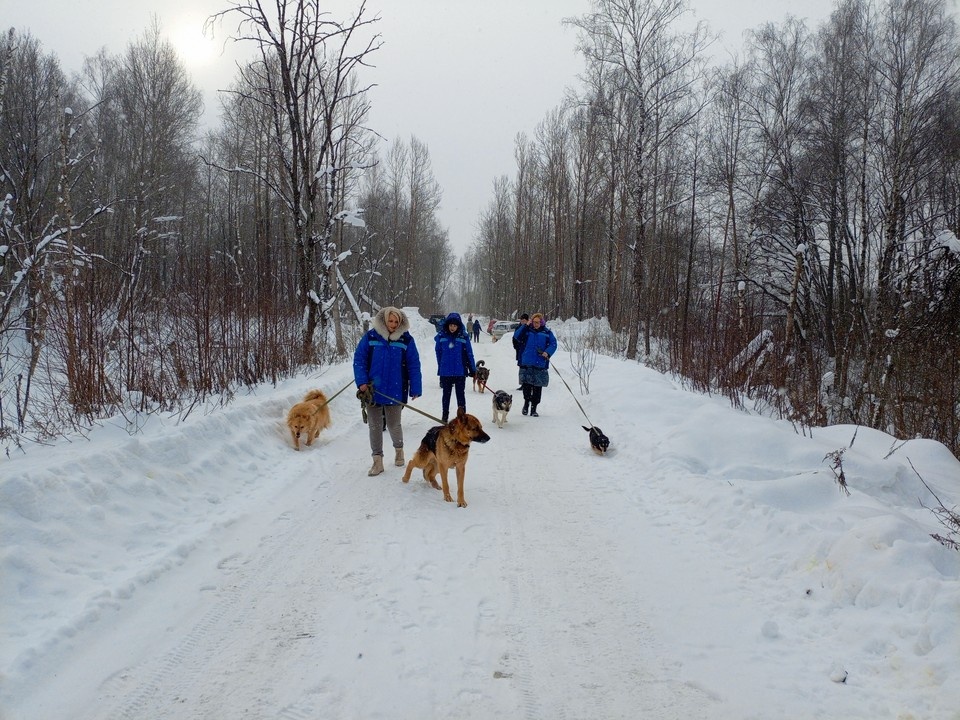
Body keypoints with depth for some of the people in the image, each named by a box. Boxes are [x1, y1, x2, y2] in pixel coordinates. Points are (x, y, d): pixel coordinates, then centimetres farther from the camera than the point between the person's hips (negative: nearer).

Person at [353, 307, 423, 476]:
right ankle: (377, 460, 18)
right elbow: (359, 360, -1)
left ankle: (399, 449, 38)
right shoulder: (370, 337, -3)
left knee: (393, 424, 8)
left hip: (395, 392, -1)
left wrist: (415, 389, -4)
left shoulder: (406, 339, -3)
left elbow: (413, 365, -1)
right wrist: (362, 382, -12)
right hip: (372, 391, 1)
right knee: (375, 426, 7)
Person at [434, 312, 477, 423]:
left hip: (460, 372, -1)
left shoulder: (464, 337, -6)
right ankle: (445, 416, 25)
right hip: (445, 372, 2)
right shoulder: (441, 336, -3)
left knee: (460, 394, 7)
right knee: (446, 394, 14)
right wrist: (440, 369, 8)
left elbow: (469, 353, 0)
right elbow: (438, 353, 6)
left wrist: (472, 369, 2)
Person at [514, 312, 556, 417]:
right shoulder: (527, 330, 7)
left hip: (540, 365, 0)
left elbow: (553, 344, 2)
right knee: (526, 384, 1)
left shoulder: (547, 333, 6)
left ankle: (534, 408, 12)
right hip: (526, 363, 0)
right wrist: (526, 326, -11)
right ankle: (526, 402, 27)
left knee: (537, 387, 2)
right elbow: (518, 336, -6)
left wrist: (547, 353, -15)